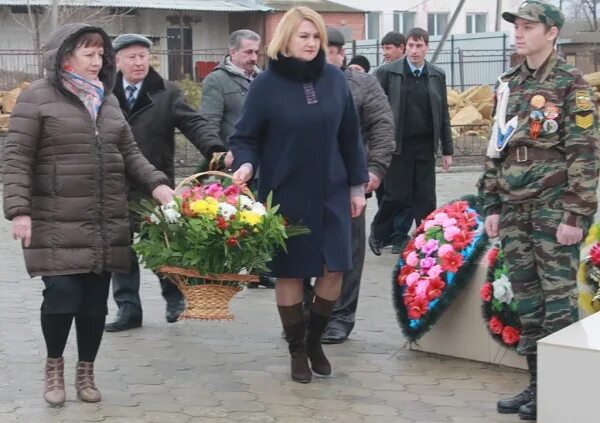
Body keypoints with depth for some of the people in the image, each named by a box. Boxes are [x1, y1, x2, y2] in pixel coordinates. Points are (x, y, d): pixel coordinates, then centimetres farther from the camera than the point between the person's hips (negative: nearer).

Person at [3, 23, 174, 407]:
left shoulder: (107, 100, 15)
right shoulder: (37, 98, -3)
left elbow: (129, 152, 17)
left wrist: (156, 183, -1)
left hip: (106, 225, 5)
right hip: (57, 224, -5)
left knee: (95, 301, 7)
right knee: (62, 296, -9)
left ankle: (86, 372, 24)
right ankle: (54, 366, 16)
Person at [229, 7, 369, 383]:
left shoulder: (334, 80, 2)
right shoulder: (267, 84, -6)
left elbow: (350, 137, 9)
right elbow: (245, 137, -3)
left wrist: (357, 185, 10)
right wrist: (245, 165, -23)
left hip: (331, 193, 3)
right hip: (286, 195, -3)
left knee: (335, 269, 1)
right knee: (291, 273, 4)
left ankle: (315, 339, 24)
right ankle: (297, 350, 20)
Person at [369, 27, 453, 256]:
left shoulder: (437, 75, 7)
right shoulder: (387, 73, -3)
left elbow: (443, 115, 10)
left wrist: (447, 150, 8)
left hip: (425, 147, 3)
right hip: (398, 146, -3)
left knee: (426, 198, 4)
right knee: (396, 195, 1)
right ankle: (378, 233, 24)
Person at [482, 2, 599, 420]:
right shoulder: (509, 85, 13)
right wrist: (494, 206, 13)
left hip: (553, 209, -7)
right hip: (515, 210, 7)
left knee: (558, 297, -2)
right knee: (526, 298, 10)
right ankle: (537, 384, 19)